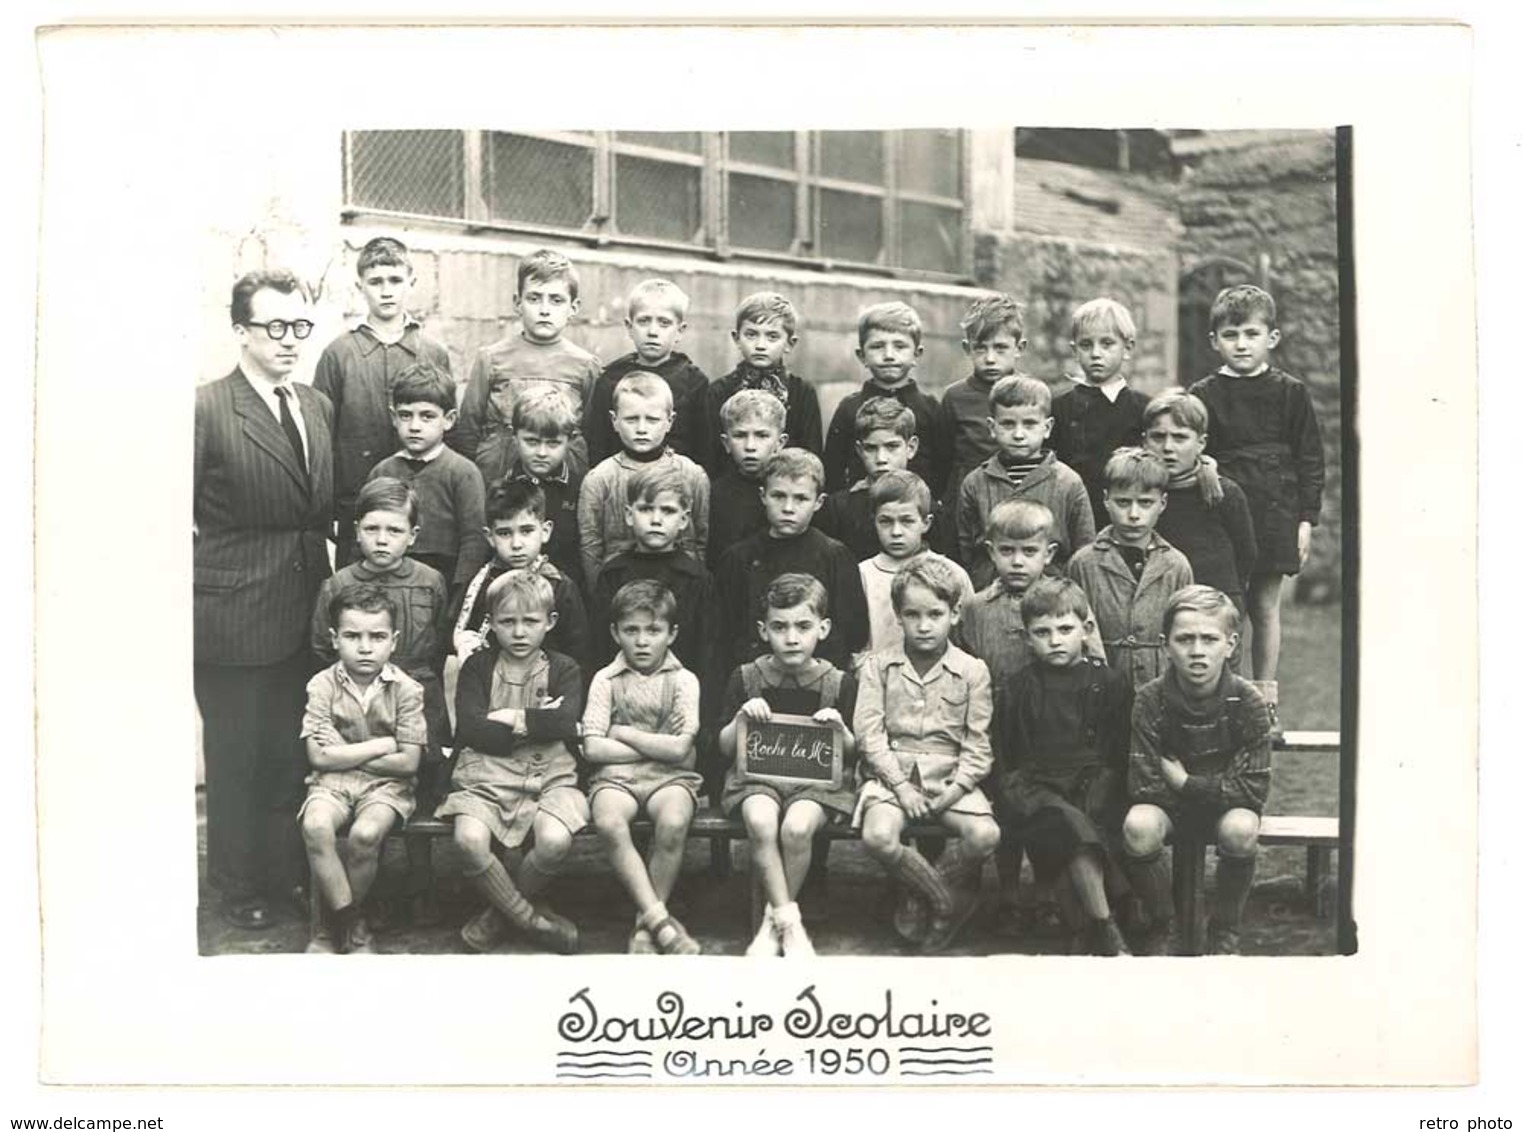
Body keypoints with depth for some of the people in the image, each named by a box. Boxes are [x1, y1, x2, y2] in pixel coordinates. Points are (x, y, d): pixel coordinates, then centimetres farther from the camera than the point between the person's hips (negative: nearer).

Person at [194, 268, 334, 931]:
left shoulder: (318, 406, 10)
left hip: (305, 616, 6)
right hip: (233, 619, -5)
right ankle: (239, 888, 25)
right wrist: (194, 598, -10)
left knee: (292, 757, 14)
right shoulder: (206, 409, -11)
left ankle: (288, 876, 30)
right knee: (236, 760, 8)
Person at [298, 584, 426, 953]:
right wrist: (382, 745, -10)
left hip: (386, 784, -1)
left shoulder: (406, 689, -6)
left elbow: (408, 762, -9)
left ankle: (331, 924, -5)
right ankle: (351, 924, -16)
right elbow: (319, 757, -9)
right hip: (332, 782, 1)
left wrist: (344, 752, -9)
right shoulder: (322, 685, -3)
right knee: (315, 826, -30)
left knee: (365, 833, -30)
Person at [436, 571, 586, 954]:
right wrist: (535, 724, -9)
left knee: (555, 841, -30)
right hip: (484, 777, 0)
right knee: (469, 839, -30)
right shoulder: (478, 667, 7)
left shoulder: (563, 670, 7)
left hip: (548, 778, 0)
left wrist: (510, 717, -11)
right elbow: (469, 729, -9)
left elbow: (565, 724, -12)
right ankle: (531, 918, -7)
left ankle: (499, 912, 0)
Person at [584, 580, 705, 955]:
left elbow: (679, 748, -8)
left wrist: (623, 733, -3)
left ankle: (646, 922, -15)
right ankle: (661, 921, -27)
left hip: (670, 777, 0)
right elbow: (593, 748, -4)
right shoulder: (606, 679, 7)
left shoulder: (683, 680, 4)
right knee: (609, 823, -33)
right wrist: (657, 747, -5)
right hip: (616, 776, 1)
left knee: (673, 823, -34)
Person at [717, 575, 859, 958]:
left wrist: (840, 730, -13)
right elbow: (724, 748, 7)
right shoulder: (746, 678, 3)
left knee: (797, 827, -32)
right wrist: (741, 719, -12)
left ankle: (773, 920, -8)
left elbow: (852, 754, 8)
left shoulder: (839, 683, 2)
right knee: (760, 822, -33)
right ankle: (790, 924, -21)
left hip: (819, 778, 0)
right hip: (757, 775, 1)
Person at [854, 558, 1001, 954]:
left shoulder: (972, 671, 3)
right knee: (878, 837, -30)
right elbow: (869, 733, -3)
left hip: (950, 776, 1)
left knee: (985, 834, -26)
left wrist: (954, 791, -11)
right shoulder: (878, 667, 4)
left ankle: (922, 896, 0)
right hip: (893, 773, 0)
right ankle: (949, 901, -6)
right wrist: (901, 785, -13)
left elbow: (977, 744, 1)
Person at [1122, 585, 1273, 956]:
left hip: (1226, 804, 0)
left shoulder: (1248, 702, -16)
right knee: (1139, 825, -34)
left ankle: (1225, 931, -7)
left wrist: (1184, 781, -19)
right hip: (1168, 803, 0)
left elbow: (1253, 790, -19)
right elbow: (1142, 786, -19)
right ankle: (1160, 925, -5)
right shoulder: (1150, 699, -16)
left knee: (1240, 828, -35)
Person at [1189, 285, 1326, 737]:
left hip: (1274, 512, 1)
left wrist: (1306, 519, 1)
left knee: (1265, 605, 8)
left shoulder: (1290, 393, 4)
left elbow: (1310, 459, 6)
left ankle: (1266, 699, 18)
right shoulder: (1203, 396, 3)